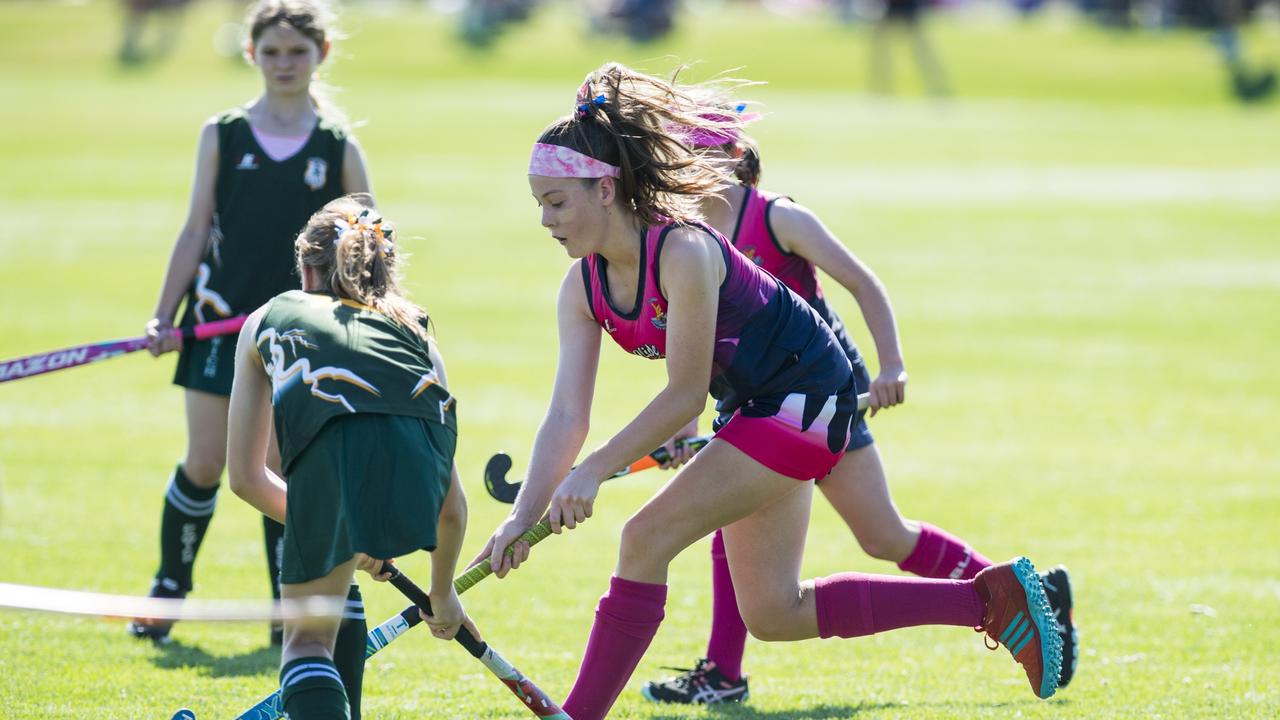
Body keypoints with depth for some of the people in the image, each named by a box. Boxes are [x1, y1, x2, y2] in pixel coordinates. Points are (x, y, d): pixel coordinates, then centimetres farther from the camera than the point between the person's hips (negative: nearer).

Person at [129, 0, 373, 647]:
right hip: (223, 321, 0)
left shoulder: (338, 148, 1)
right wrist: (163, 315, 0)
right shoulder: (223, 136, 3)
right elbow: (196, 231, 4)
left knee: (279, 470, 0)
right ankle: (169, 589, 16)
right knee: (205, 465, -1)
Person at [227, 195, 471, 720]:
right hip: (420, 458, 3)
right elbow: (452, 505, 40)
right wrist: (443, 593, 56)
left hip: (332, 453, -3)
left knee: (307, 640, 13)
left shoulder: (267, 320, 35)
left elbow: (245, 477, 36)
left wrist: (324, 531, 49)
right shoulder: (413, 330, 38)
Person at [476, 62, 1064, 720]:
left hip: (805, 396, -9)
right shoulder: (583, 289, -4)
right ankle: (992, 598, 19)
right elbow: (566, 415, -9)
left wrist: (593, 472, -28)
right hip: (752, 409, 9)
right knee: (775, 615, 11)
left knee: (645, 539, -18)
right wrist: (525, 516, -21)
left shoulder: (683, 252, -28)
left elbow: (684, 397, -24)